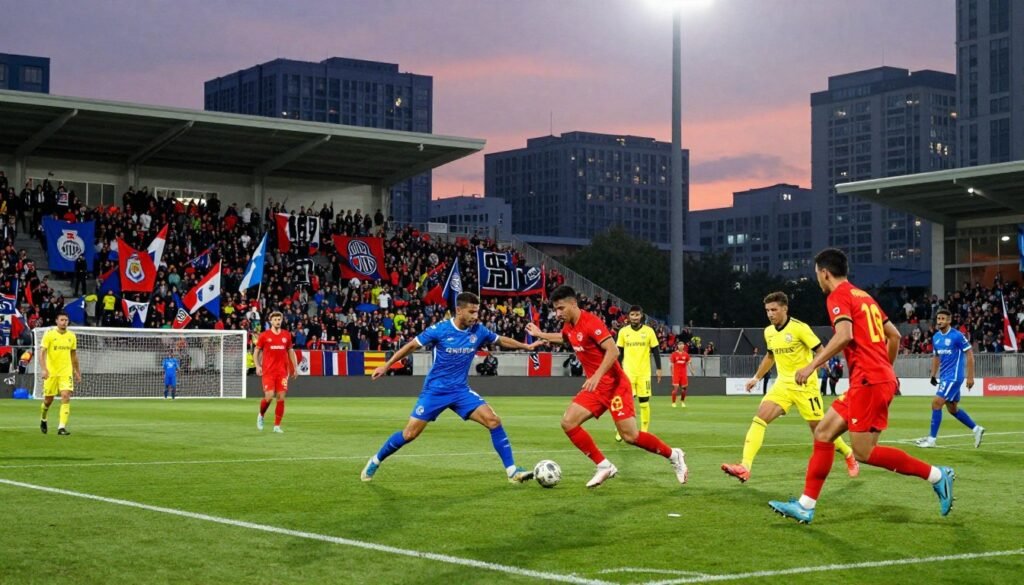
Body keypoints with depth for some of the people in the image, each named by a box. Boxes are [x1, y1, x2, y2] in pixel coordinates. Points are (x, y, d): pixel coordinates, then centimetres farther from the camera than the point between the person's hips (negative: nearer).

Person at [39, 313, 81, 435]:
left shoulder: (72, 336, 6)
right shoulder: (49, 334, -5)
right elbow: (42, 352, -12)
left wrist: (77, 372, 17)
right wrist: (44, 369, -25)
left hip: (66, 372, 2)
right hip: (51, 372, -2)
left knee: (66, 397, -15)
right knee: (48, 400, 8)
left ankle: (62, 427, -16)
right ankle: (43, 419, 39)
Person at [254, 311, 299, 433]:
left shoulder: (286, 335, 8)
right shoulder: (264, 335, 1)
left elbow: (291, 351, 18)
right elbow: (256, 351, 7)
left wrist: (295, 367, 10)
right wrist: (257, 366, -6)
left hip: (282, 371, 2)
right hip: (268, 371, -2)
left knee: (281, 397, -4)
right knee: (269, 396, -12)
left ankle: (277, 426, 3)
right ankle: (261, 416, 18)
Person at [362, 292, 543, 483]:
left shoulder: (478, 331, -4)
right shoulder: (440, 329, -16)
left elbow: (501, 340, 17)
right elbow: (411, 346, -7)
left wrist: (526, 346, 16)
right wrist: (386, 366, -7)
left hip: (461, 391, 3)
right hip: (435, 390, -3)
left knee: (494, 421, -14)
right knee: (410, 433, -5)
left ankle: (512, 471, -9)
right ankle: (375, 462, 19)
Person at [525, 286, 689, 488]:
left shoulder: (591, 322, -18)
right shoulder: (569, 327, 8)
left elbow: (613, 350, -26)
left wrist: (597, 375, -34)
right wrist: (540, 334, 36)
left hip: (614, 385, -8)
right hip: (595, 387, 8)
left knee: (630, 436, -13)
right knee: (568, 423, -6)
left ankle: (673, 456, 10)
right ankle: (604, 466, 1)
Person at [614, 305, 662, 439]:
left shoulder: (649, 331, 1)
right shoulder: (623, 331, 3)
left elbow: (655, 351, 5)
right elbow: (619, 352, 7)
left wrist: (659, 369, 0)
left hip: (644, 372, 0)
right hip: (628, 372, 0)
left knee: (644, 401, 2)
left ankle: (644, 431, 12)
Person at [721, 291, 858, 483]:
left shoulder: (799, 328, -14)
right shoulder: (768, 332, 7)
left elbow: (822, 352, -12)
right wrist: (757, 378, 23)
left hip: (804, 386, -5)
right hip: (782, 384, 5)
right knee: (759, 418, -14)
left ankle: (849, 455, 30)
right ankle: (745, 467, -22)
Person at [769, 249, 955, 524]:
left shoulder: (838, 296, -6)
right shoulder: (864, 296, 21)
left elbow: (844, 335, -23)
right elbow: (894, 336, 23)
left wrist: (812, 365, -20)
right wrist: (886, 369, 32)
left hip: (869, 381, -10)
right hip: (882, 377, 10)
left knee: (864, 452, -8)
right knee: (823, 433, 8)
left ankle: (936, 475, -2)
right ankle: (806, 506, 6)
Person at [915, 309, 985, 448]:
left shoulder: (957, 336, -13)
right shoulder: (936, 337, 8)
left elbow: (969, 355, -10)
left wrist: (970, 377, -13)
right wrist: (933, 375, 12)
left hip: (953, 377, -8)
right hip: (944, 377, 8)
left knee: (936, 403, -13)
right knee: (953, 408, 14)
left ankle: (931, 439, -8)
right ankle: (976, 429, 30)